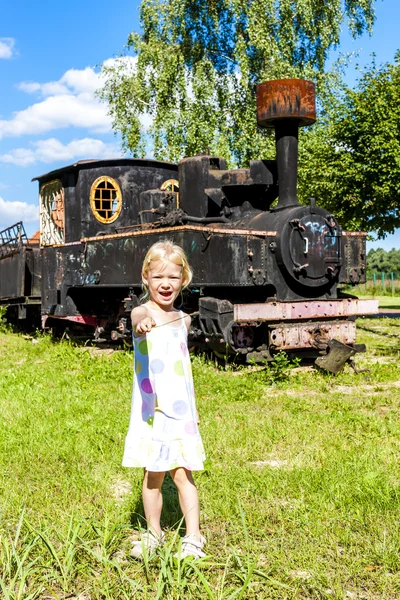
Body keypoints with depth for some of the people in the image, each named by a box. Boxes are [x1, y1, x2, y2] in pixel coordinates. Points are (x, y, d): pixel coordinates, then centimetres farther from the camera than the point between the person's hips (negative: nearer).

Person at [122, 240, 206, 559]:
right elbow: (139, 315, -37)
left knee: (183, 473, 1)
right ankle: (153, 533, 27)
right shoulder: (144, 312, -9)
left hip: (181, 411, 3)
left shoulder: (183, 319, 8)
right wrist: (141, 321, -62)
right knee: (153, 475, 8)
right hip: (152, 411, -3)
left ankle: (193, 538, 11)